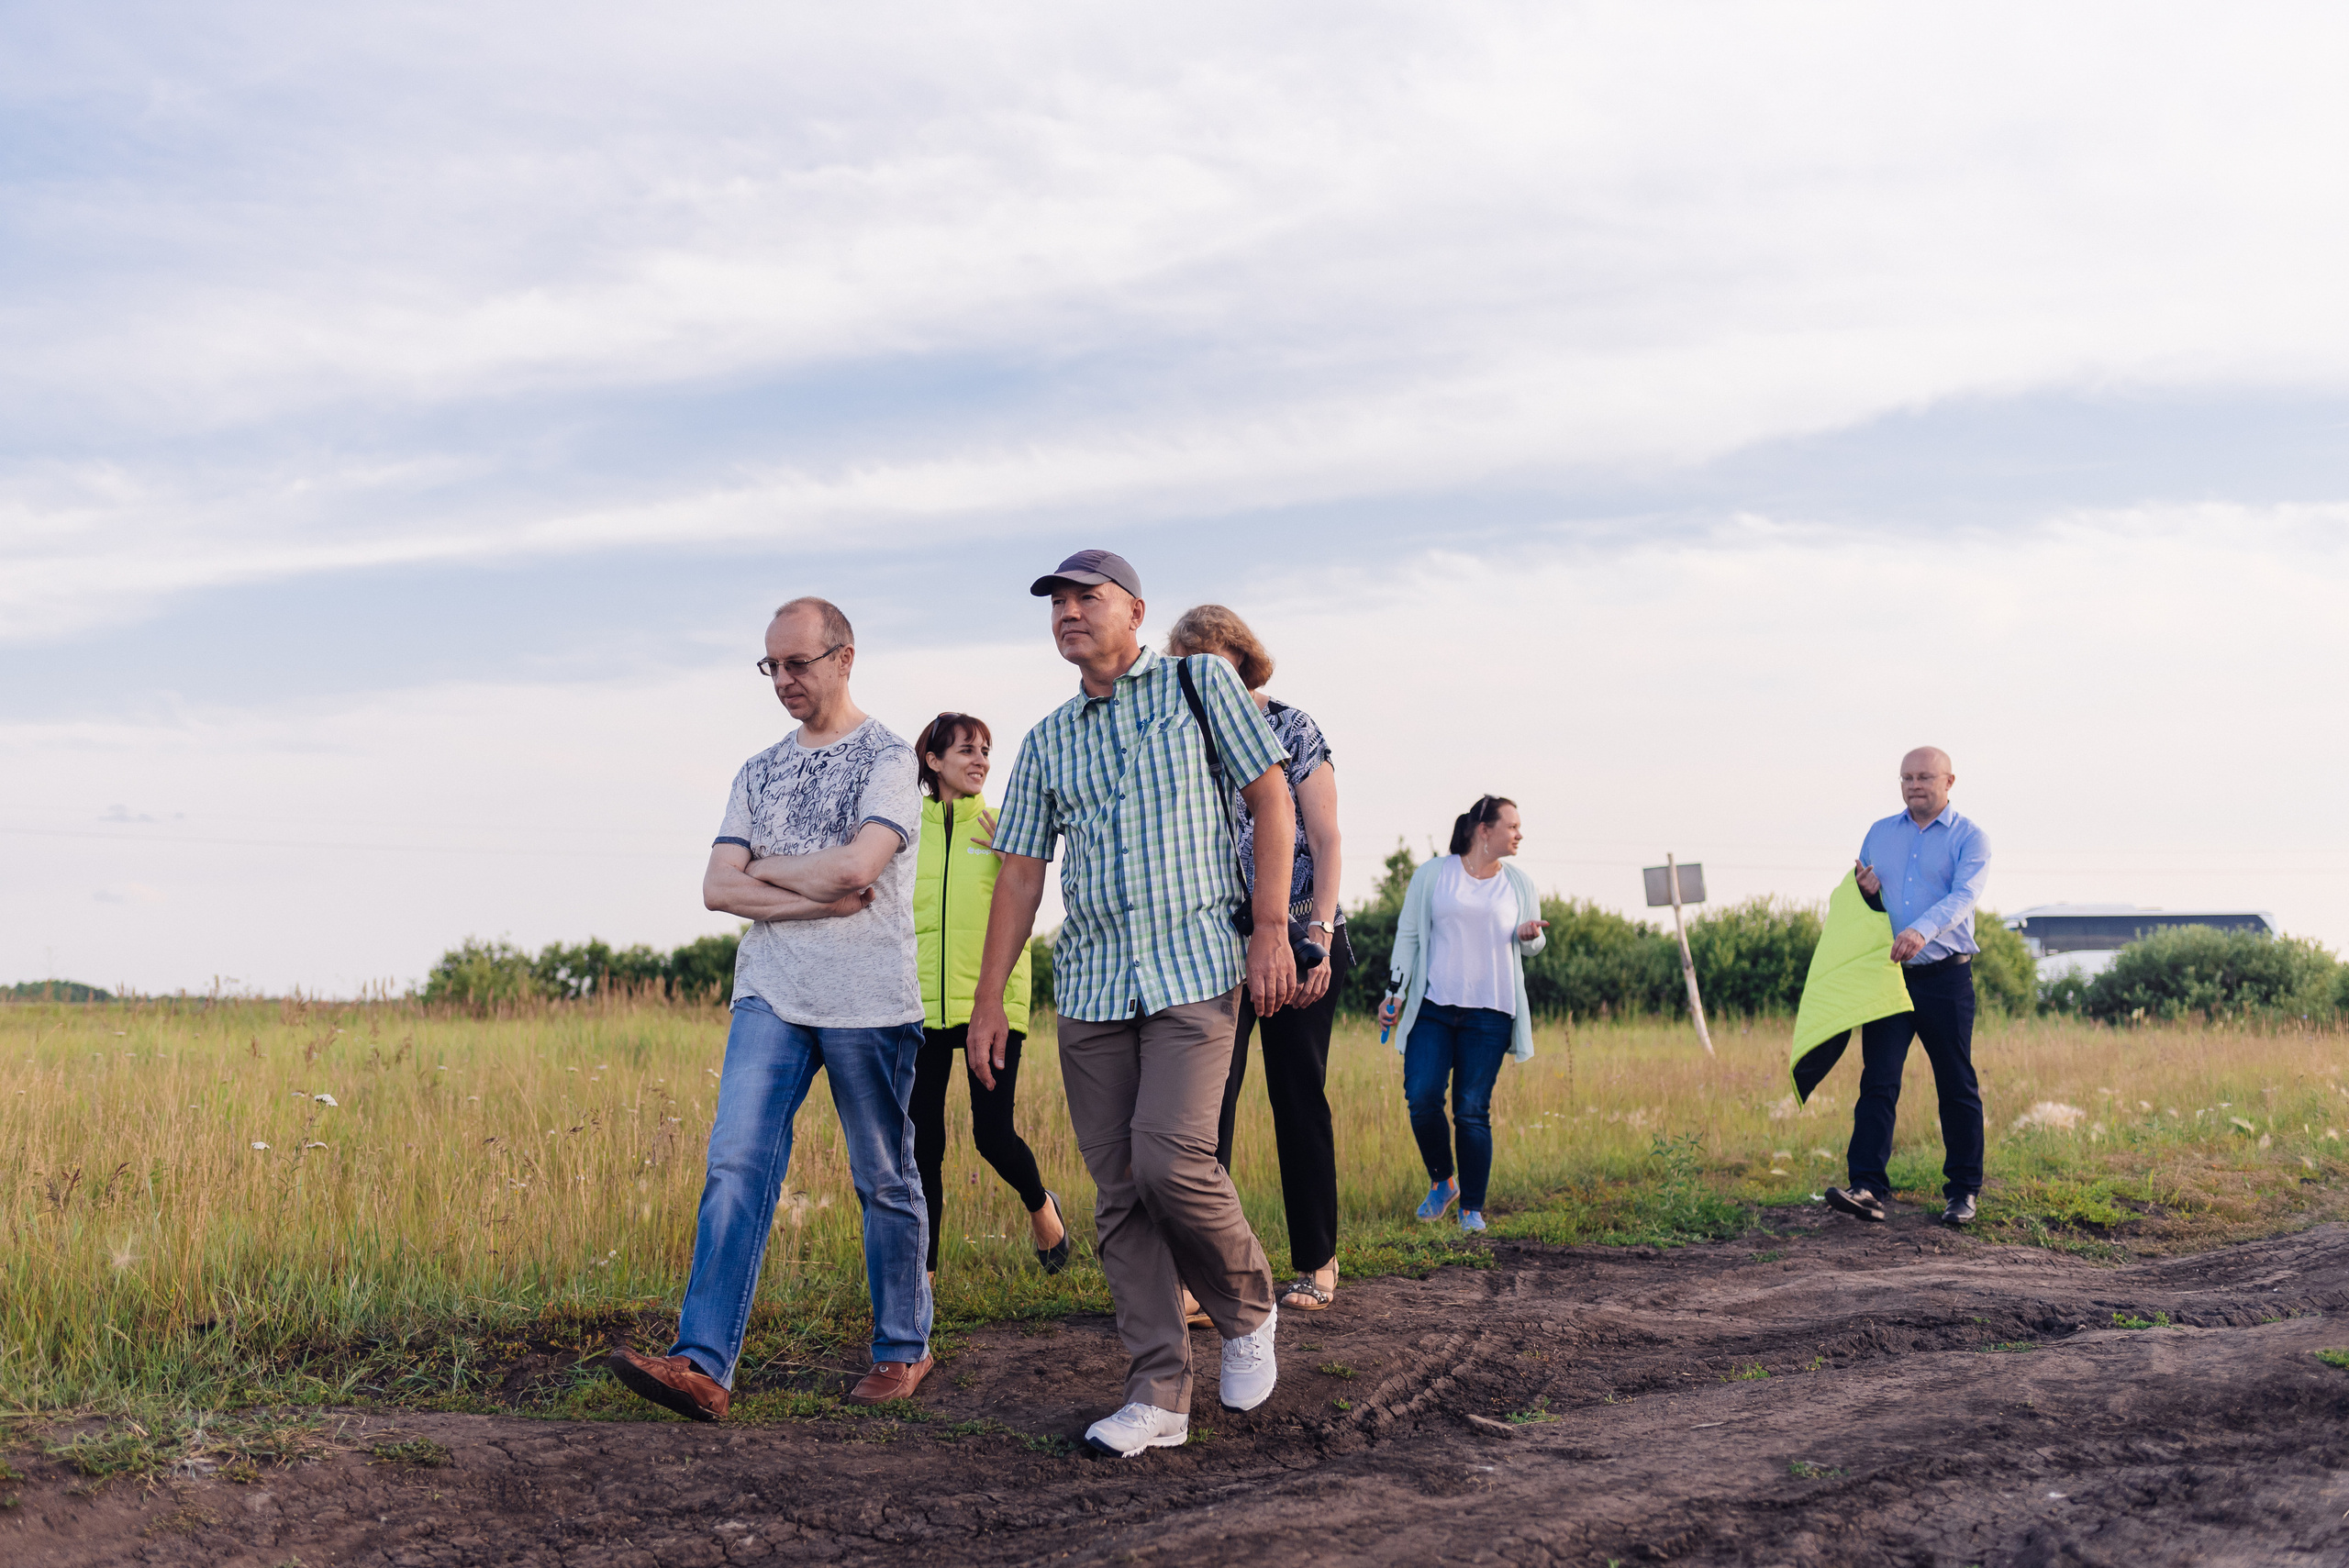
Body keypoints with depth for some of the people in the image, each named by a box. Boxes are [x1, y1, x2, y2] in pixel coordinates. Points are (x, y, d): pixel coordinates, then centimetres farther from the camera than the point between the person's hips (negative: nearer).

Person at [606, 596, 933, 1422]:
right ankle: (704, 1366, -15)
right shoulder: (759, 772, 15)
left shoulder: (888, 758, -3)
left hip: (867, 1002, -4)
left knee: (885, 1181, 6)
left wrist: (766, 869, -2)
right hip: (771, 996, 4)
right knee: (737, 1165, -10)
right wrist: (820, 897, -8)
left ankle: (903, 1349, 21)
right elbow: (717, 887, 6)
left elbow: (854, 867, -18)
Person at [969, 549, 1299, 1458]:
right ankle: (1158, 1395, 6)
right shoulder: (1048, 741, 14)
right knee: (1118, 1191, 1)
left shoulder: (1199, 683, 5)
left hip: (1194, 971, -4)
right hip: (1088, 987, 5)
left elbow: (1270, 797, 3)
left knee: (1170, 1158, -18)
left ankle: (1247, 1311, 10)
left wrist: (1271, 927, -7)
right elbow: (1020, 874, 14)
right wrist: (988, 1001, 8)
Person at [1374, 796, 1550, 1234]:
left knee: (1472, 1112, -2)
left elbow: (1534, 944, 21)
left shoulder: (1520, 884, 11)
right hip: (1432, 1009, -1)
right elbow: (1408, 935, 8)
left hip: (1489, 1014, 1)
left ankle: (1472, 1210, 8)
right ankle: (1442, 1181, 16)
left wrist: (1530, 935, -4)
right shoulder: (1432, 875, 5)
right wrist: (1394, 993, 2)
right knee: (1421, 1100, -10)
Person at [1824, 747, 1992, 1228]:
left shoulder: (1969, 838, 1)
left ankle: (1963, 1190, 16)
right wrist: (1866, 892, -3)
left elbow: (1962, 897, -17)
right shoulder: (1879, 833, 15)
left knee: (1957, 1088, 5)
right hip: (1887, 974, 3)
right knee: (1878, 1081, -7)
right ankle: (1869, 1188, -12)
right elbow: (1858, 900, 22)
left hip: (1945, 977, -3)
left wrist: (1923, 929, -35)